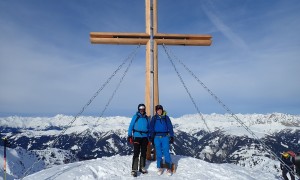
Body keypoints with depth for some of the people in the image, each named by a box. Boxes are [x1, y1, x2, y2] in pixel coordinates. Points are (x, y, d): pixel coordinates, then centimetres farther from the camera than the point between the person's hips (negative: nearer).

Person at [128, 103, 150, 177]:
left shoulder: (146, 118, 8)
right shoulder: (135, 116, -4)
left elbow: (149, 128, 14)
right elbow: (131, 126, -4)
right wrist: (129, 136, -10)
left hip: (145, 137, 5)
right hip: (137, 137, -5)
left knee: (143, 153, 13)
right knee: (136, 153, -9)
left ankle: (142, 167, 27)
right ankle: (134, 169, -3)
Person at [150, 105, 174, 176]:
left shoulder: (166, 117, 3)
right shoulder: (154, 118, 4)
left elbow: (170, 127, 5)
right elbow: (151, 128, 7)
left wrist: (171, 136, 2)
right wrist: (151, 137, 3)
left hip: (165, 137, -1)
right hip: (157, 137, 1)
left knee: (166, 153, -3)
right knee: (158, 153, 6)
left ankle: (169, 168, 8)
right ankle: (159, 168, 18)